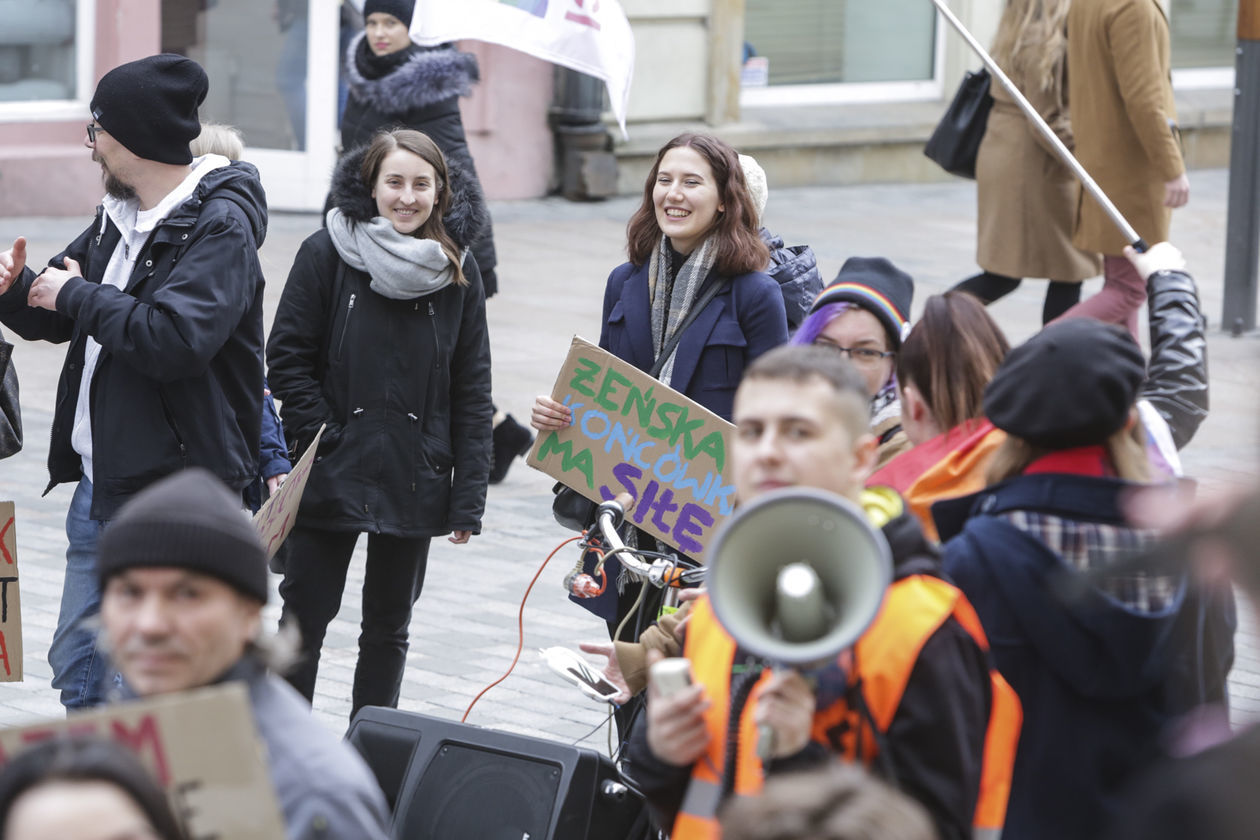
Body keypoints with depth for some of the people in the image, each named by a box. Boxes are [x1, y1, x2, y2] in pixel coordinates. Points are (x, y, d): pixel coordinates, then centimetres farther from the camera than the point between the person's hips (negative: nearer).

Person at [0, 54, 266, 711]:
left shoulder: (221, 227, -15)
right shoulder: (118, 219, 14)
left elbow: (175, 339, -29)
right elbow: (56, 320, 24)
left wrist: (76, 295, -15)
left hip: (174, 498, -9)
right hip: (99, 486, 9)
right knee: (78, 666, 15)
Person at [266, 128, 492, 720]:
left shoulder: (458, 271, 3)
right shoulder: (326, 254, -4)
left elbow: (472, 390, 4)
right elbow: (287, 358, -4)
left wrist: (468, 495, -1)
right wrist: (325, 439, -13)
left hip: (415, 484, 2)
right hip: (330, 479, -2)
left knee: (389, 627, 11)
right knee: (304, 620, 1)